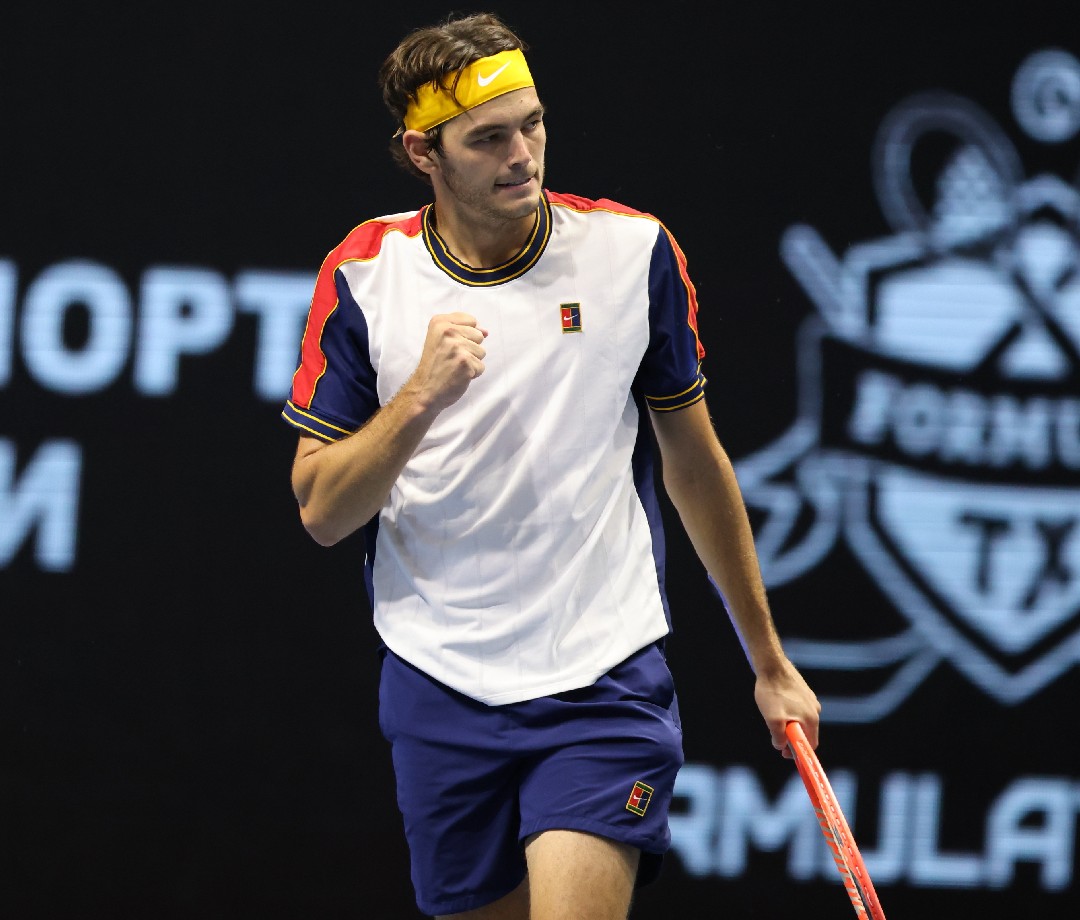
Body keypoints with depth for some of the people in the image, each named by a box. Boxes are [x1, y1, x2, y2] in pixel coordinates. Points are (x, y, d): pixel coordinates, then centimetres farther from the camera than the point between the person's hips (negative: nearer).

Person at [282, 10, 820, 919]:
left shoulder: (633, 251, -3)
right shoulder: (363, 275, -2)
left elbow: (694, 460, 9)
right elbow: (321, 511, -4)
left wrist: (768, 660, 14)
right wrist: (422, 395, -21)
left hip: (606, 682, -2)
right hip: (441, 692, 2)